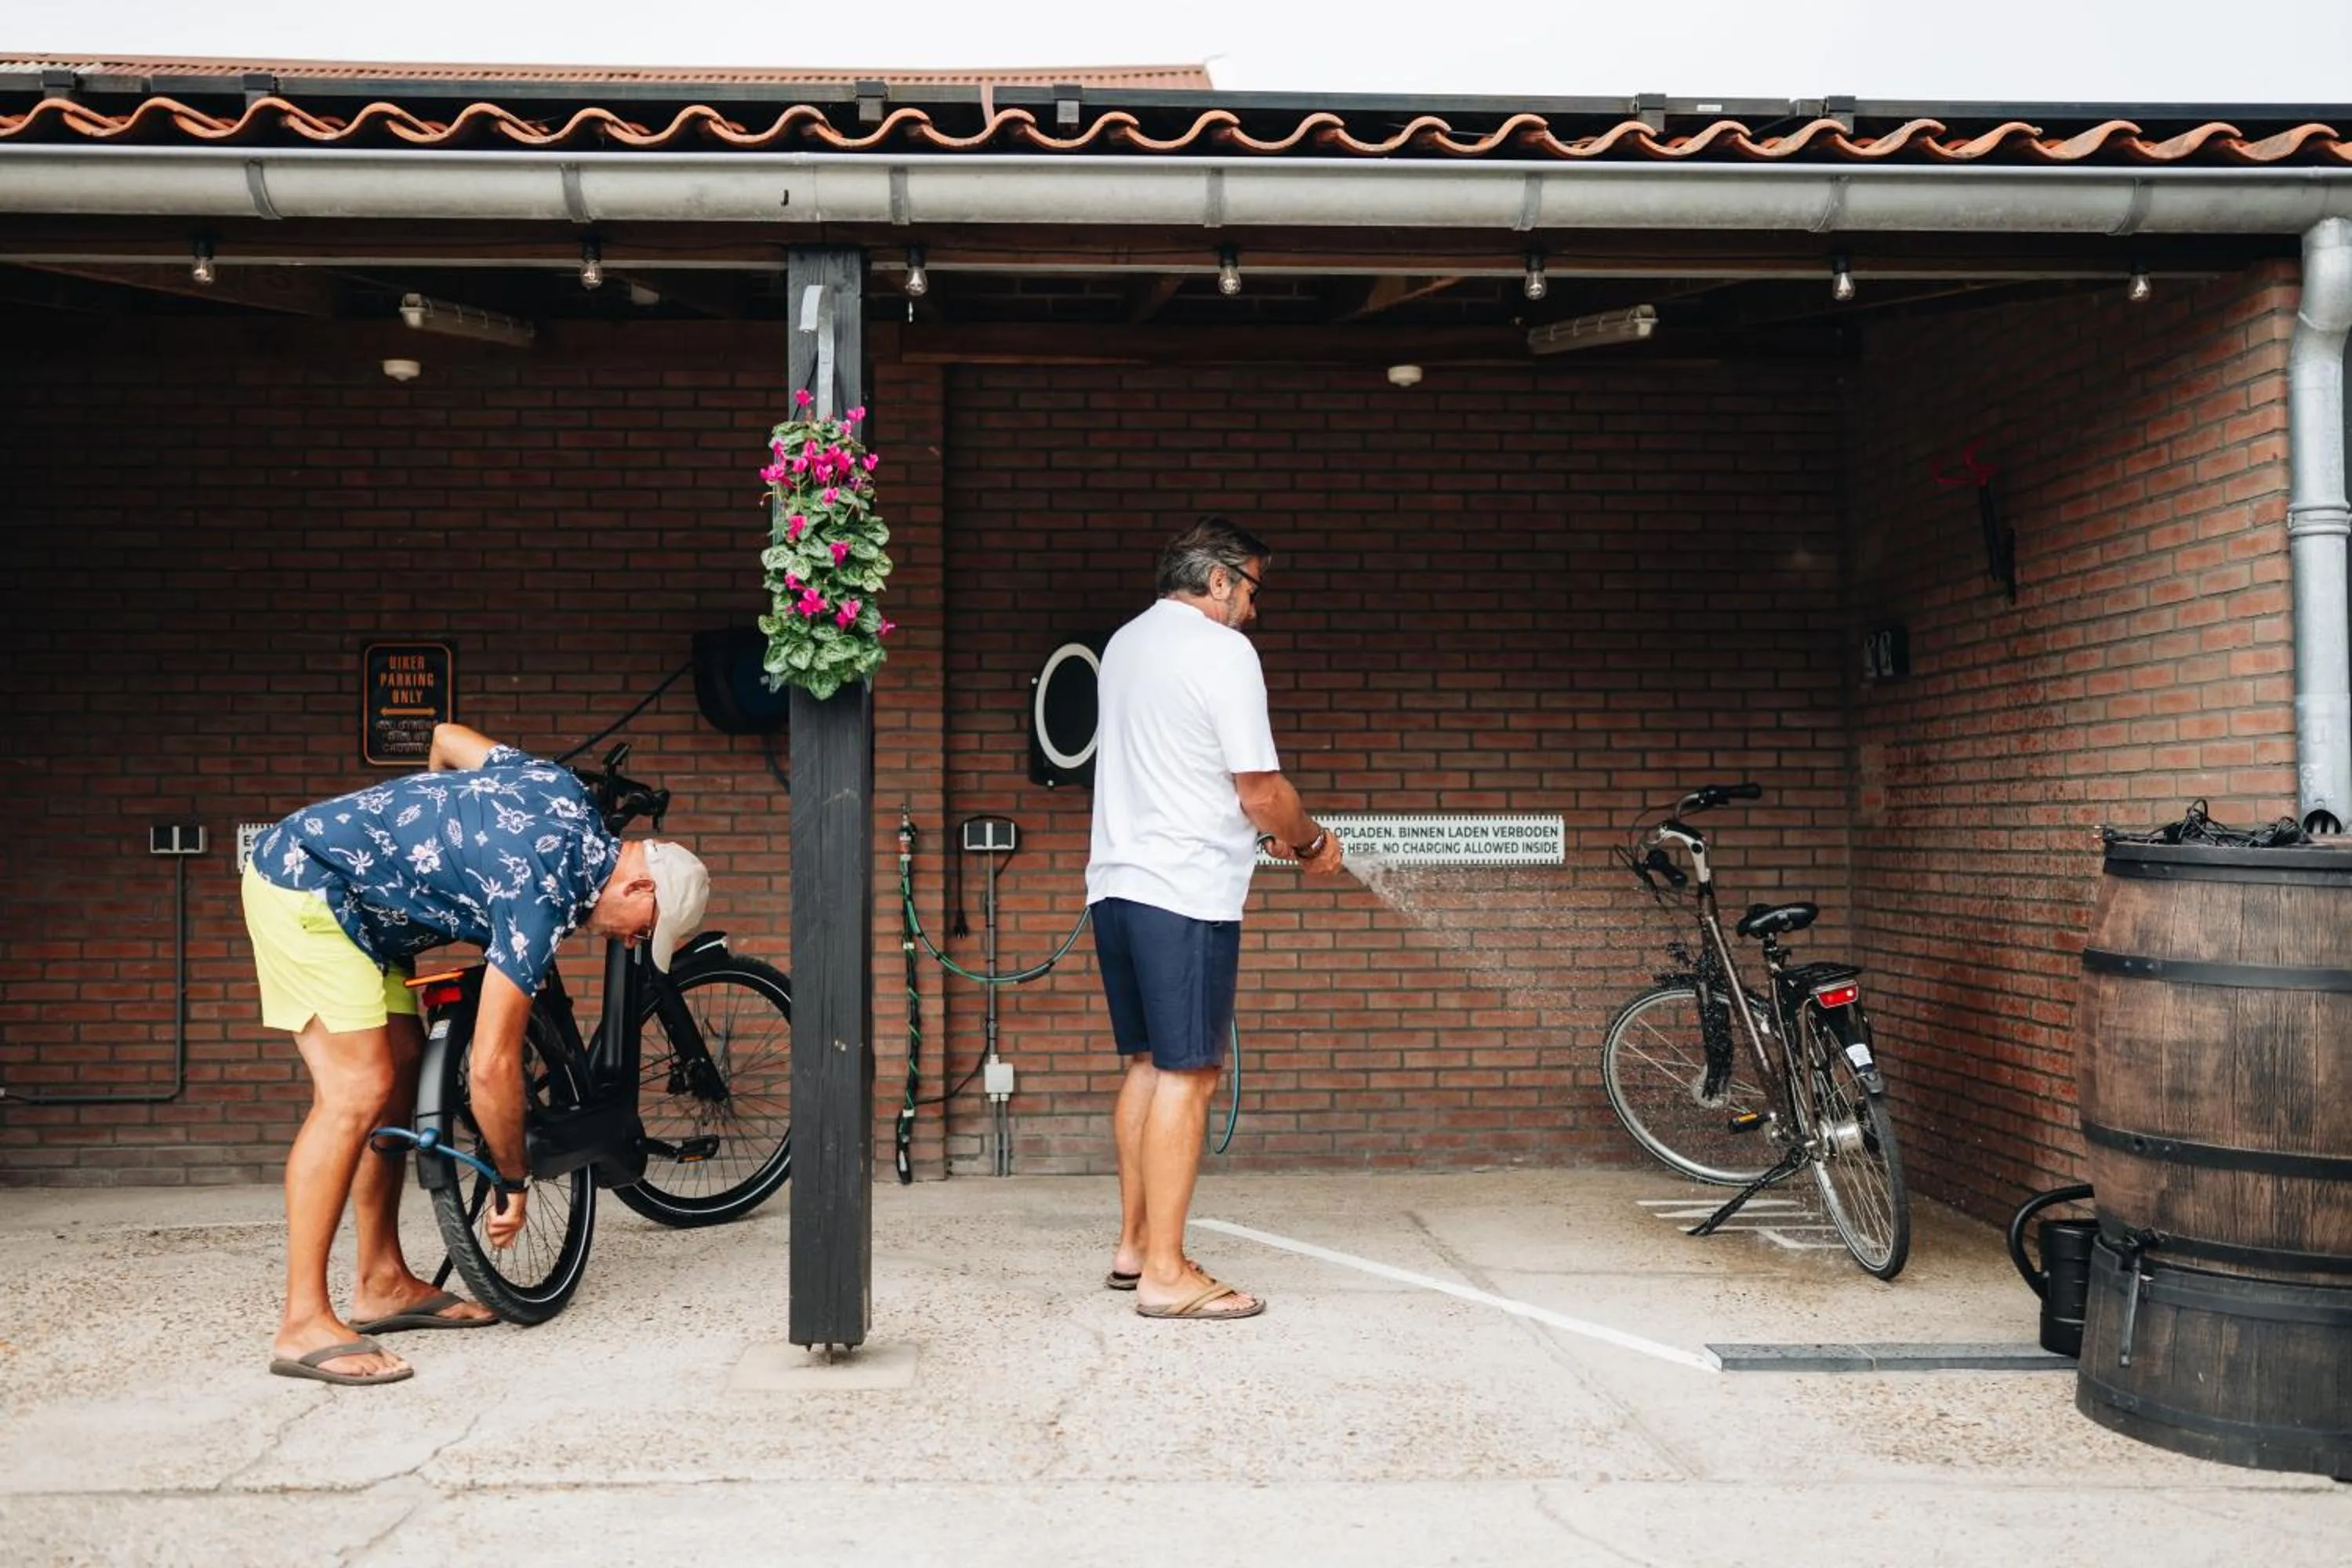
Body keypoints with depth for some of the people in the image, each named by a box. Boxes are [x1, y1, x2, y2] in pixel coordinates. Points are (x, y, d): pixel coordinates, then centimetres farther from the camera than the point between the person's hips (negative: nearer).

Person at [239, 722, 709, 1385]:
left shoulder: (563, 790, 0)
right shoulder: (543, 894, -23)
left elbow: (447, 737, 19)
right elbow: (492, 1066, -23)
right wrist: (514, 1184, -9)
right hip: (307, 889, -10)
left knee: (401, 1065, 9)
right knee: (358, 1091, -16)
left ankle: (383, 1284, 15)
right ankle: (303, 1326, -15)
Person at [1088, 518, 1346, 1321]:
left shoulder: (1126, 643, 16)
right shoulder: (1222, 652, -10)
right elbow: (1262, 793, -12)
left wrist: (1268, 830, 23)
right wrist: (1312, 841, 7)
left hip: (1116, 884, 9)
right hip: (1186, 892, -9)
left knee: (1148, 1064, 16)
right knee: (1187, 1075, -5)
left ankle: (1133, 1246, 22)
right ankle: (1165, 1274, -3)